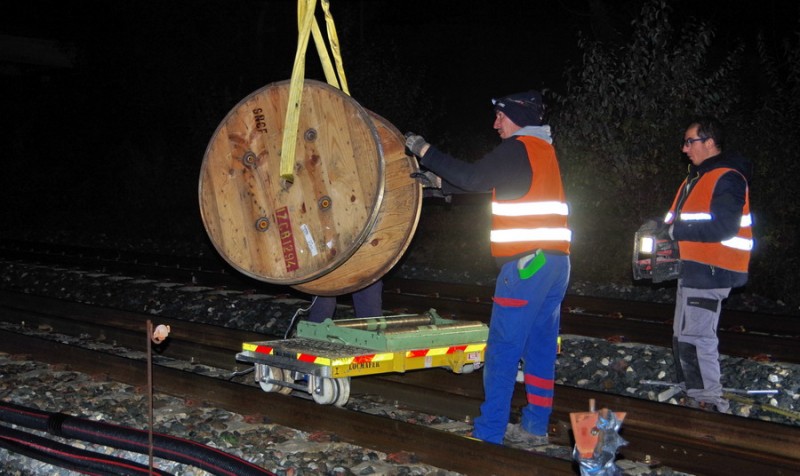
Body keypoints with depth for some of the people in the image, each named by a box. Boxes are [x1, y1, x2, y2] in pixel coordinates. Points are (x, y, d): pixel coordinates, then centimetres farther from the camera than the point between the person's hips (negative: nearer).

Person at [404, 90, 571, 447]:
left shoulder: (517, 148, -7)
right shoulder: (543, 149, 21)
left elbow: (473, 179, -11)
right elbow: (486, 182, 25)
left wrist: (425, 151, -3)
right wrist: (440, 182, 25)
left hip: (526, 261, -9)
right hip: (556, 260, 9)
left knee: (503, 348, -7)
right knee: (540, 347, 11)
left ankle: (488, 433, -5)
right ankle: (535, 428, 16)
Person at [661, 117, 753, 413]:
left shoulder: (727, 178, -14)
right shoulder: (698, 177, 18)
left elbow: (724, 227, -23)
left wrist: (677, 230, -17)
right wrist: (668, 228, 1)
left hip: (711, 272, -10)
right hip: (694, 268, 10)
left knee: (695, 337, -10)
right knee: (683, 336, 15)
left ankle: (709, 402, -1)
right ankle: (692, 393, 25)